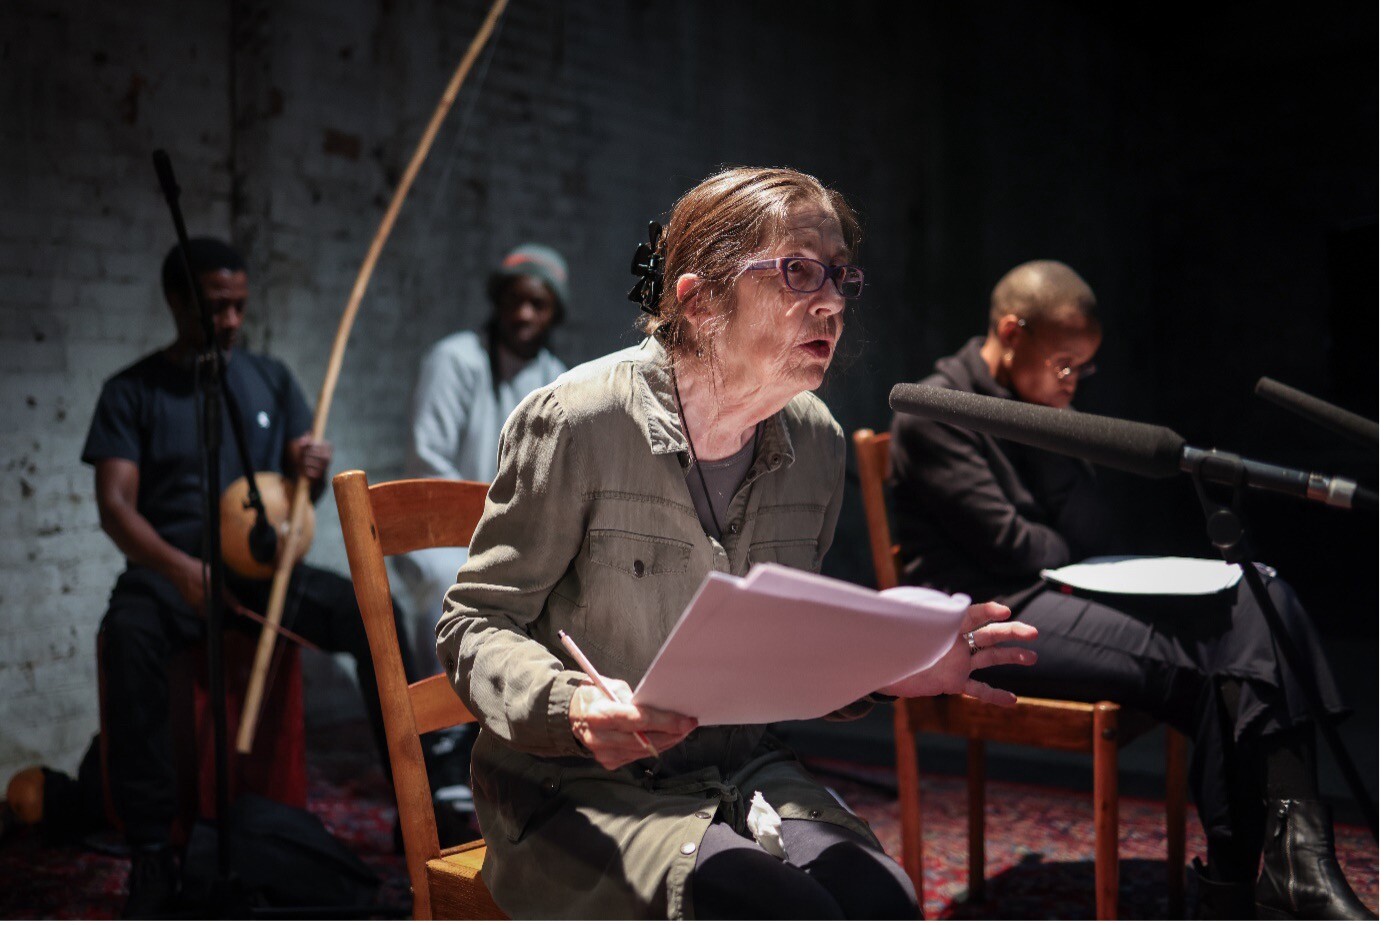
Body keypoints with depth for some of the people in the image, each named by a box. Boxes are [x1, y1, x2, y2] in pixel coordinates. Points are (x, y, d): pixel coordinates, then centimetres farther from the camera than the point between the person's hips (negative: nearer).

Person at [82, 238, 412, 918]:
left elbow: (303, 490, 11)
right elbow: (115, 505, -10)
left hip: (263, 566, 3)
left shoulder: (270, 379, 12)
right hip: (168, 572, -3)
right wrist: (180, 569, -31)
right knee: (126, 639, -37)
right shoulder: (131, 392, 2)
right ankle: (152, 853, -29)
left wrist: (313, 471, -16)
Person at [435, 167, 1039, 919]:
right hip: (577, 790, -5)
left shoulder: (815, 443, 4)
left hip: (741, 768, 6)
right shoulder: (577, 421, -14)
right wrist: (573, 707, -28)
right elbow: (475, 623, -8)